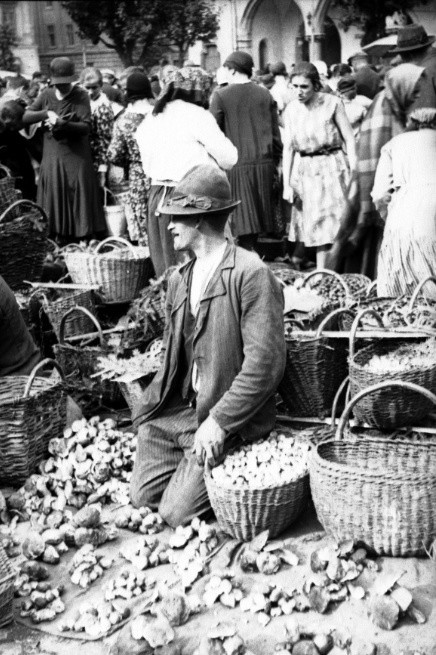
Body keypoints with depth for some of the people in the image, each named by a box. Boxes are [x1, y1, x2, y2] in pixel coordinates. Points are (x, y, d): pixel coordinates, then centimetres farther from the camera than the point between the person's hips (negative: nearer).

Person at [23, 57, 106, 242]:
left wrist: (63, 124, -30)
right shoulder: (46, 95, 8)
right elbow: (25, 117, 5)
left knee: (80, 201, -4)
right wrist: (46, 113, -12)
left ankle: (85, 238, 3)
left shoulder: (81, 96, -4)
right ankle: (59, 239, 13)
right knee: (54, 202, 4)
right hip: (52, 158, 4)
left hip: (77, 158, -4)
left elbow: (86, 127, -14)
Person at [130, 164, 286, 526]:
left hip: (226, 417, -7)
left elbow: (265, 363, -20)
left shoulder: (252, 274, -14)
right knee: (143, 495, 0)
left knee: (176, 513, -10)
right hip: (175, 410, 7)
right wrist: (152, 405, 3)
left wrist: (218, 421, -22)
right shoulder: (179, 279, 12)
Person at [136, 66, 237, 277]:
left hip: (157, 194, 7)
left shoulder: (151, 117, 12)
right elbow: (228, 158, -7)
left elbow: (147, 165, 14)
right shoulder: (197, 116, -8)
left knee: (164, 265, 11)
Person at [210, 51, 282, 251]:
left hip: (235, 165, -4)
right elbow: (276, 134, 6)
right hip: (263, 164, 4)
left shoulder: (220, 95, -6)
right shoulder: (265, 95, 4)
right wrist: (275, 162, 15)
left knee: (243, 222, 1)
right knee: (254, 217, 13)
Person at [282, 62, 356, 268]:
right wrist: (286, 184, 0)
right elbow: (288, 148, 5)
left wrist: (354, 172, -12)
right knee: (315, 227, 7)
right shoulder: (291, 110, 3)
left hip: (332, 168, -3)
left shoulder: (332, 103, -6)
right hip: (304, 171, 3)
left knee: (335, 223, -4)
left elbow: (349, 139, -5)